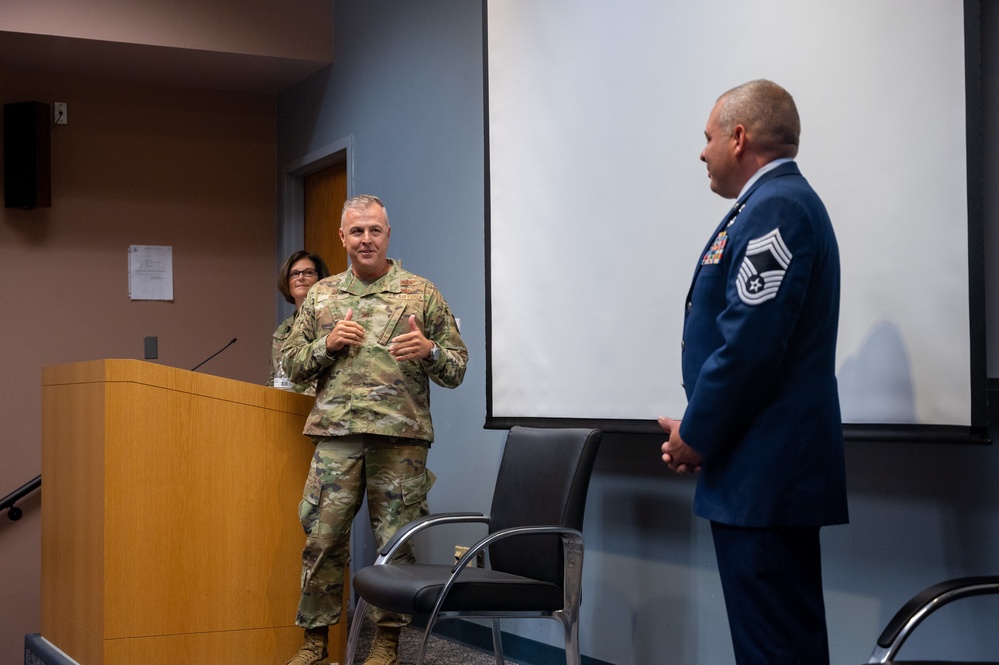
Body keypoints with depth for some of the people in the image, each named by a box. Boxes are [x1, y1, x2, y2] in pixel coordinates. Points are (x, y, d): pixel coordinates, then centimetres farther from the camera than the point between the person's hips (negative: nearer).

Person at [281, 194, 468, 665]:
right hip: (336, 436, 2)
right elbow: (291, 364, 15)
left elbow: (457, 369, 6)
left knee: (395, 542, 2)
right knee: (322, 538, 0)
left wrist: (429, 351, -15)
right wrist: (327, 345, -3)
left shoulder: (421, 294, 7)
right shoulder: (320, 296, 14)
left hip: (400, 437, -1)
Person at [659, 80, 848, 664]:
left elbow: (750, 342, -22)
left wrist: (696, 434, -9)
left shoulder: (775, 206, -14)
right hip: (775, 468, 11)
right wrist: (702, 431, 14)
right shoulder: (777, 202, 18)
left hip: (765, 473, -11)